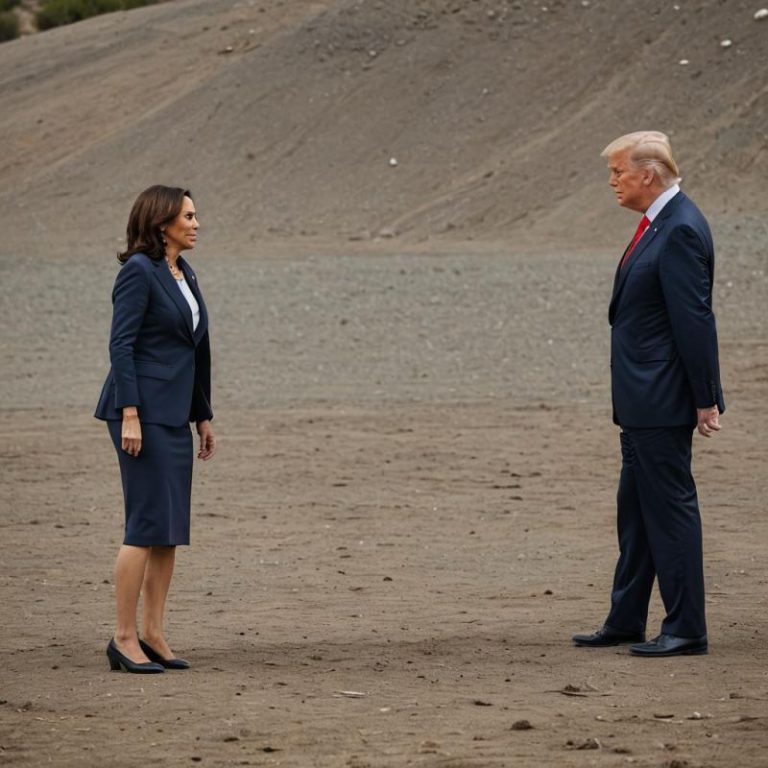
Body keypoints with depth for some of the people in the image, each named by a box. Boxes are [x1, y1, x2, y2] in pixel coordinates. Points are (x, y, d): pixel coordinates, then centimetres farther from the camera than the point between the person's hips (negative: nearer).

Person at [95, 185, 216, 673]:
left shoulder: (185, 275, 16)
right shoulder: (139, 271, -9)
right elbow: (121, 344, -15)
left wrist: (204, 417, 19)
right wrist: (129, 414, -21)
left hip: (175, 416, 9)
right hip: (143, 411, -9)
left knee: (172, 531, 7)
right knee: (148, 526, -10)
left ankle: (153, 635, 11)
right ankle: (125, 638, -5)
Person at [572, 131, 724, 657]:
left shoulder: (681, 230, -18)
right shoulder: (658, 224, 13)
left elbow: (694, 319, -20)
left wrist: (704, 399, -20)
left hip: (662, 401, -10)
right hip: (643, 400, 10)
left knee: (670, 506, -5)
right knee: (636, 510, 15)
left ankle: (687, 629, 1)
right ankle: (625, 622, 24)